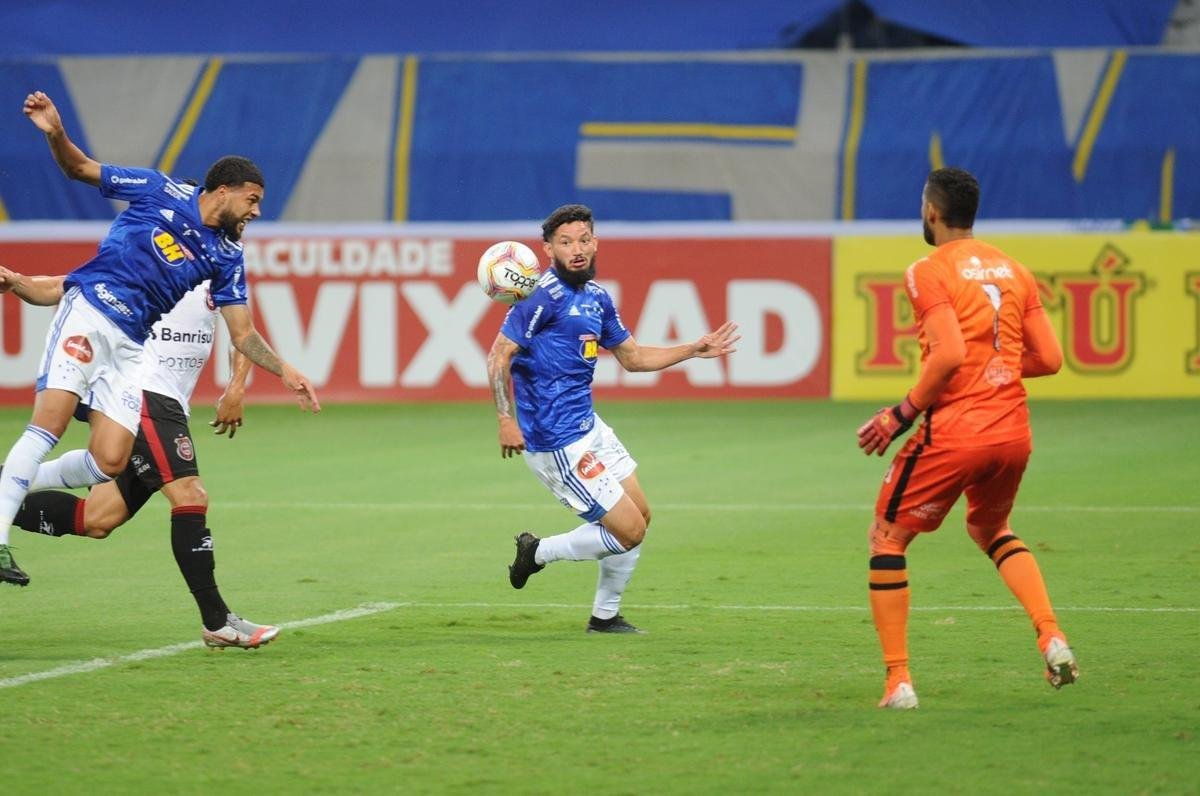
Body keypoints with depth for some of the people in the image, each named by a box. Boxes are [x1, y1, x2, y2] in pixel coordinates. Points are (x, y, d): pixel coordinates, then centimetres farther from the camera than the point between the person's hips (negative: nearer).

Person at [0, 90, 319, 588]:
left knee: (109, 462, -9)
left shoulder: (227, 257, 13)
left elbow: (242, 333, 14)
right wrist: (55, 134, -13)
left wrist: (284, 371, -1)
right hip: (88, 309, -5)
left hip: (130, 345, 5)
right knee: (50, 423, -21)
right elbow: (79, 168, 7)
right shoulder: (162, 193, 2)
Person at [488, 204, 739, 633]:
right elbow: (499, 355, -20)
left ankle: (605, 615, 28)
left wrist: (693, 350, 16)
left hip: (589, 427, 9)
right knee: (628, 530, -7)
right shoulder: (544, 296, -17)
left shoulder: (596, 297, 10)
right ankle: (539, 552, 11)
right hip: (558, 443, -9)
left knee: (640, 515, 17)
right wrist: (506, 420, -28)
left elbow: (632, 356, 22)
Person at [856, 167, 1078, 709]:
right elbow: (1049, 359, 9)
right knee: (989, 528, 31)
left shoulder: (929, 272, -8)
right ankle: (1052, 638, 10)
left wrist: (902, 414, -10)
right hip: (1014, 430, 6)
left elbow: (950, 354, -20)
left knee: (887, 539, 10)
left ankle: (898, 681, 2)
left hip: (955, 431, -6)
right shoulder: (1014, 270, 10)